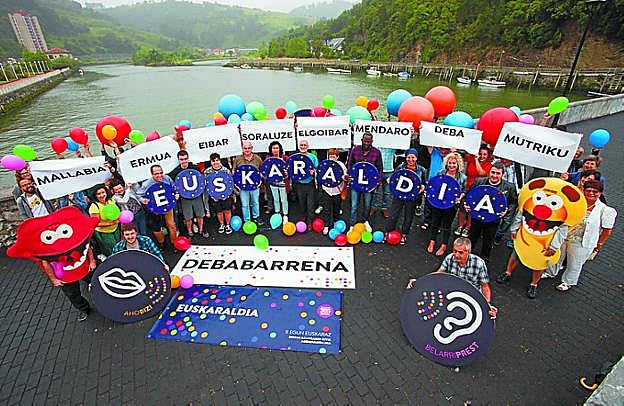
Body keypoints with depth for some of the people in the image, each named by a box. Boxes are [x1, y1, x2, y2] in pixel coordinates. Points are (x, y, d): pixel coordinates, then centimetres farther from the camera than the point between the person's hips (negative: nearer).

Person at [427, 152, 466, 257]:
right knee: (435, 223, 15)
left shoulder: (462, 177, -6)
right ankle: (432, 242, 33)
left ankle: (443, 246, 26)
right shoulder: (441, 173, -1)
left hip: (451, 206, -2)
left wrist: (459, 198, -15)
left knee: (446, 226, 11)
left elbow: (464, 191, 3)